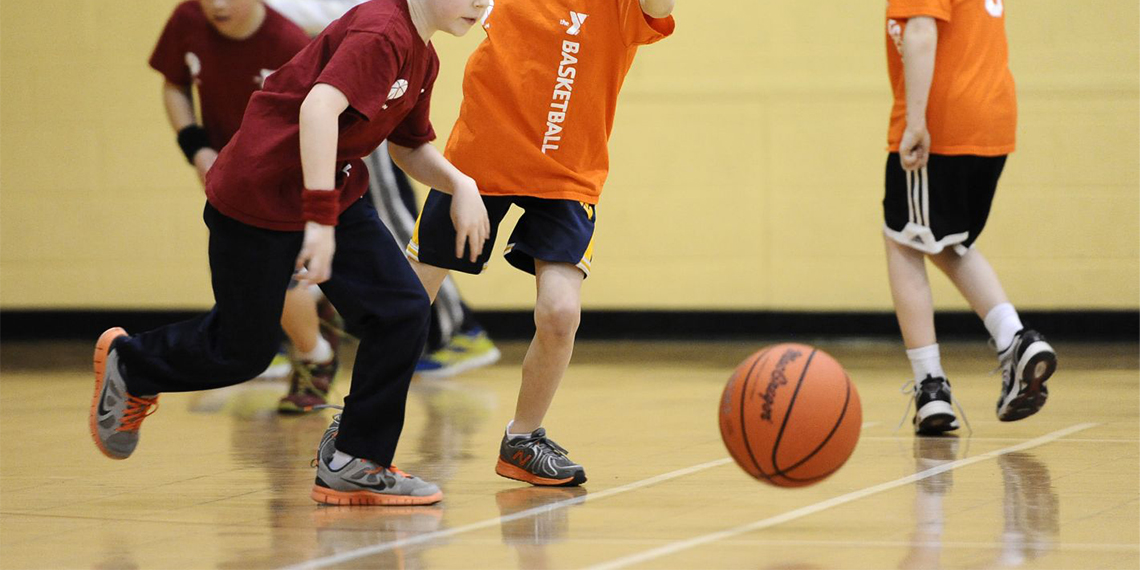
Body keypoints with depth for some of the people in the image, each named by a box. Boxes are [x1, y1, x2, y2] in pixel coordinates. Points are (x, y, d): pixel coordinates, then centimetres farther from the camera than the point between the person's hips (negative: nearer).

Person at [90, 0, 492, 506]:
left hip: (335, 195, 9)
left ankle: (354, 463, 3)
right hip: (259, 196, -9)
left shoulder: (421, 59, 6)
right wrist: (320, 218, -41)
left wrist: (460, 184, 0)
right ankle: (126, 362, 34)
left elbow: (410, 147, 20)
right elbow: (318, 108, -38)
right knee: (243, 349, 5)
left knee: (402, 311, -7)